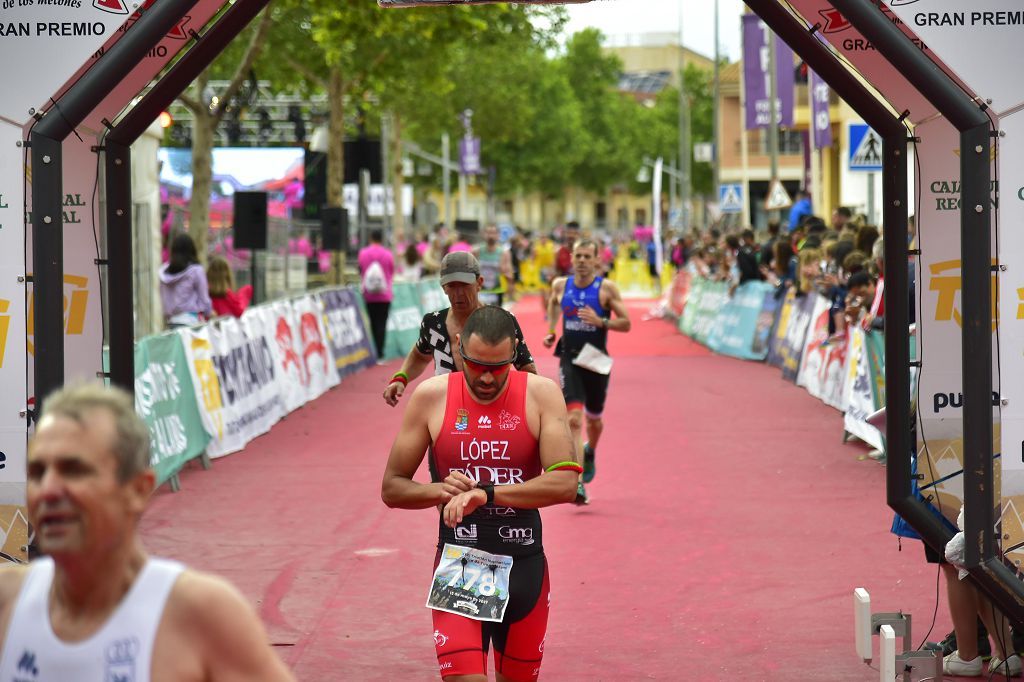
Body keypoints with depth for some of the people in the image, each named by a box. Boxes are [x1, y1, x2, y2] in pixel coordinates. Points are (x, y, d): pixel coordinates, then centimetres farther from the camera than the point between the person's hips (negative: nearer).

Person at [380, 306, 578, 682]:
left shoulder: (541, 394, -5)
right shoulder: (431, 397, -3)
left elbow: (565, 482, -16)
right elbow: (391, 488, 3)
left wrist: (487, 493, -26)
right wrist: (440, 490, -18)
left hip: (525, 566, 1)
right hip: (458, 566, -1)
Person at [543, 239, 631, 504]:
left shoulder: (607, 288, -8)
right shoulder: (561, 285, 1)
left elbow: (625, 323, -8)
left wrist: (601, 321, -23)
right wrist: (551, 330, 15)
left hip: (597, 360, 0)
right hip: (569, 359, 0)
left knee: (594, 418, 19)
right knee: (574, 418, -17)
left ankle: (590, 453, 54)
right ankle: (577, 484, -23)